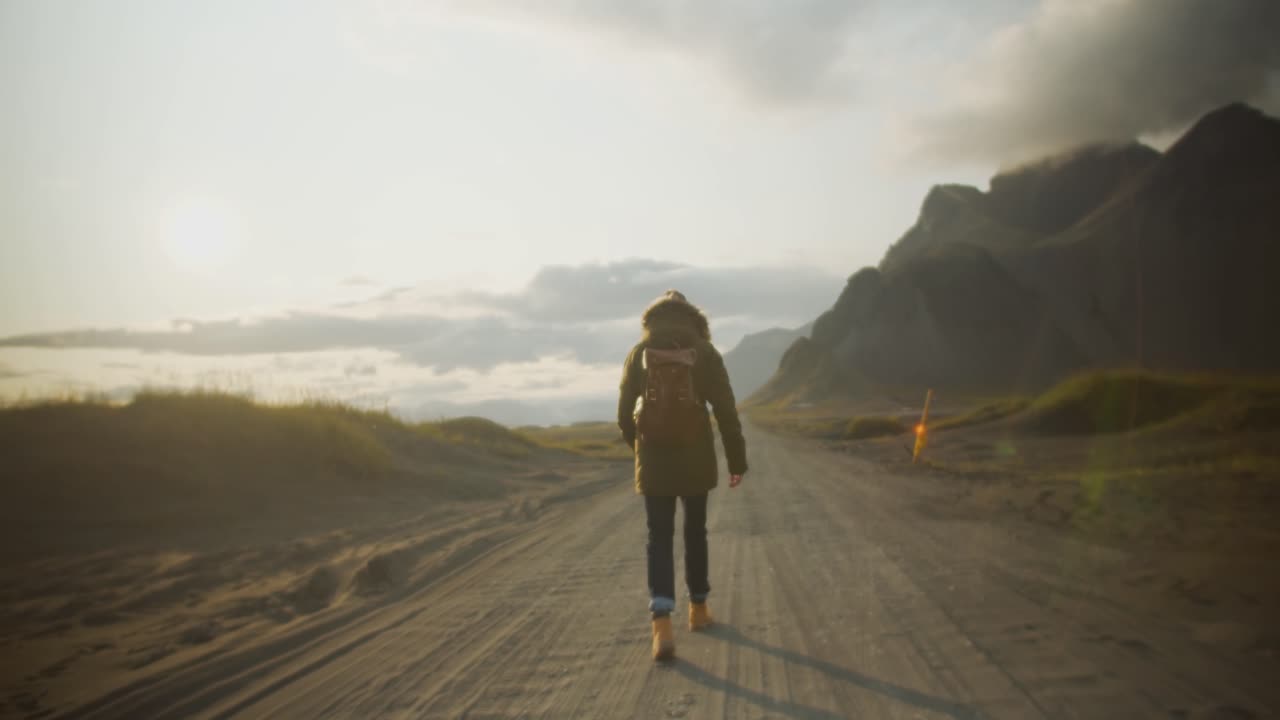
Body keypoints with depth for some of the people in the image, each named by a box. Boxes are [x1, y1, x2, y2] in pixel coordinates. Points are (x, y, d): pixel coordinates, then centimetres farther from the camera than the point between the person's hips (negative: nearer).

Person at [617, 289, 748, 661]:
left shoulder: (638, 353, 2)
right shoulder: (706, 351, 0)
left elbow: (624, 413, 4)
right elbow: (726, 410, -4)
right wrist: (737, 460, 2)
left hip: (654, 458, 0)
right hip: (696, 457, 0)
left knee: (660, 538, 0)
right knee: (695, 531, 18)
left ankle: (662, 626, -14)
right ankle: (698, 607, 30)